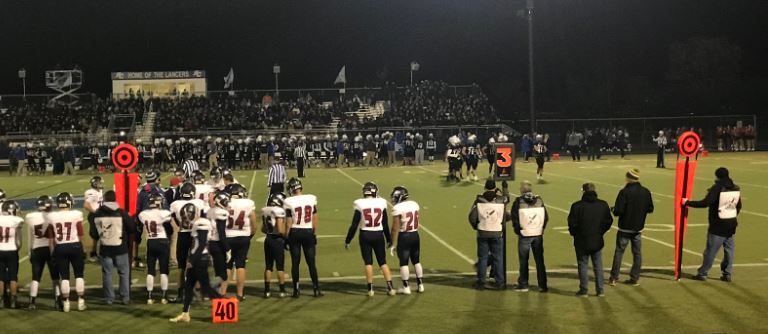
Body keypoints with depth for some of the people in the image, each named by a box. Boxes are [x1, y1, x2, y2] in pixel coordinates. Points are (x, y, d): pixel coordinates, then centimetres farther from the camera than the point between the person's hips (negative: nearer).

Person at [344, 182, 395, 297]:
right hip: (379, 235, 1)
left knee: (368, 262, 8)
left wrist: (347, 240, 4)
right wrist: (389, 239, 15)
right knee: (383, 262, 11)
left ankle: (370, 289, 6)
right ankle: (390, 287, 8)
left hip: (365, 235, -1)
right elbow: (385, 225, 3)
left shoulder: (360, 204, -8)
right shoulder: (381, 203, -4)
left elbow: (354, 225, -5)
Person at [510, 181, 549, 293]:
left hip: (524, 234, -3)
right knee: (539, 260, 9)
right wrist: (541, 228, 13)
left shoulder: (518, 202, -9)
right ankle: (542, 285, 9)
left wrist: (518, 230, 5)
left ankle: (523, 284, 10)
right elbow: (546, 217, 4)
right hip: (538, 235, 3)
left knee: (523, 260, 7)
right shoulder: (539, 201, 2)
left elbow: (514, 218, -9)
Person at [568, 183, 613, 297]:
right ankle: (600, 290, 16)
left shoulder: (577, 206, -15)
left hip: (582, 242, -3)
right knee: (598, 266, 13)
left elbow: (572, 223, -12)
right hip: (597, 241, 3)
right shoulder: (603, 205, -2)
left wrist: (574, 234, 7)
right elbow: (608, 221, 4)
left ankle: (583, 290, 9)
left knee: (583, 266, 7)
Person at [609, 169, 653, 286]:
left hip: (625, 228, -4)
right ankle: (635, 278, 13)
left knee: (619, 252, 5)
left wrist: (614, 209, 1)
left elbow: (618, 211, -20)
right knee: (637, 253, 11)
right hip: (638, 228, 4)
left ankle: (614, 278, 8)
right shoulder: (646, 192, -1)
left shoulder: (624, 192, -17)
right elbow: (650, 209, 6)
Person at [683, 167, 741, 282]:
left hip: (718, 225, -6)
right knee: (729, 249, 12)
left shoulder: (717, 188, -16)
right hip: (731, 224, 6)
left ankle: (702, 273, 6)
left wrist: (687, 202, -18)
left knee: (711, 250, -1)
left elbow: (705, 203, -23)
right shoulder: (736, 189, 6)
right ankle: (728, 274, 15)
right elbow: (738, 206, 16)